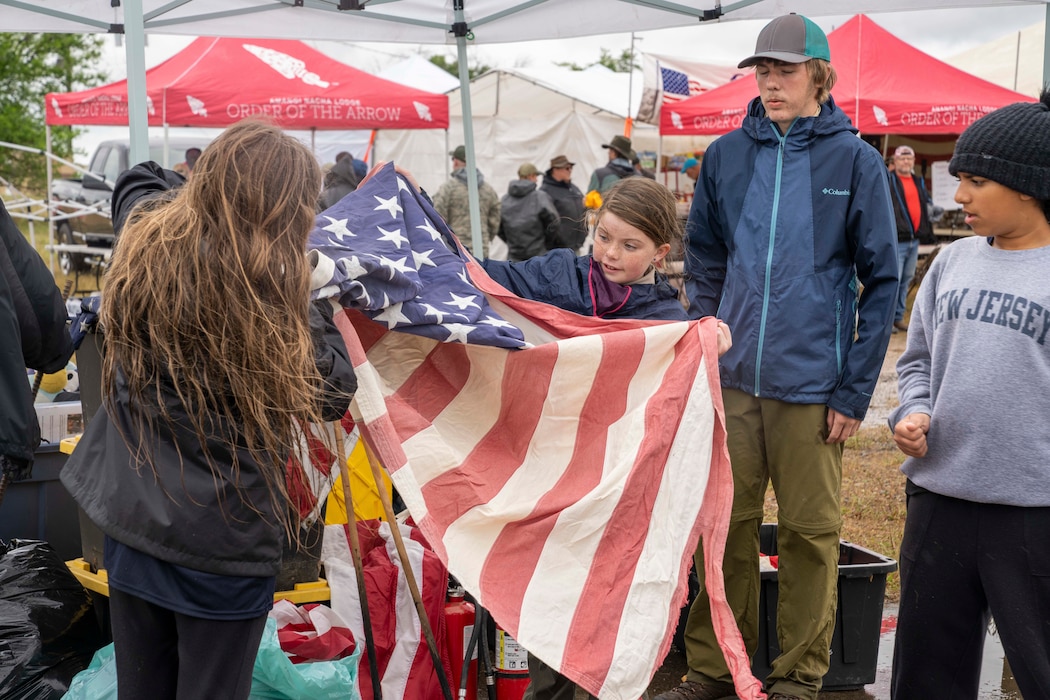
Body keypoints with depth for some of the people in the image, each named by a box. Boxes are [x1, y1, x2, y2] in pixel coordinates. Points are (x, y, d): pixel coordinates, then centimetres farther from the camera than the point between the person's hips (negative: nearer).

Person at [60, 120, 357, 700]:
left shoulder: (142, 244, -7)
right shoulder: (269, 291, -23)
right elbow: (332, 394, -11)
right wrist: (312, 306, -3)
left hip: (127, 516, 6)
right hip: (221, 537, -6)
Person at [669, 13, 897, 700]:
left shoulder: (855, 159, -3)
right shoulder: (726, 155, 5)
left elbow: (882, 280, -1)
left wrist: (856, 388, -5)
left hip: (813, 385, -3)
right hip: (733, 379, 3)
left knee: (810, 532, 8)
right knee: (726, 524, 11)